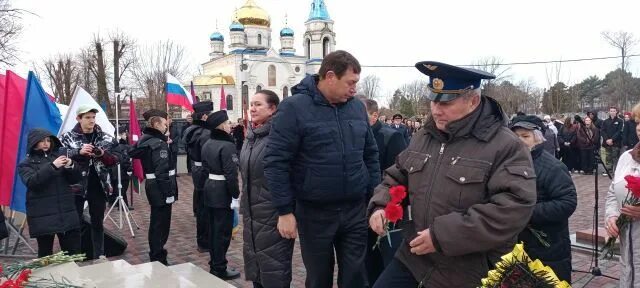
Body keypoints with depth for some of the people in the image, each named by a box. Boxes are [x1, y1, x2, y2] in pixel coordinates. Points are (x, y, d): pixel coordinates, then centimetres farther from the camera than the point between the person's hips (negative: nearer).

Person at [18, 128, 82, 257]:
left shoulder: (59, 155, 11)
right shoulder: (26, 164, 4)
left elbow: (75, 179, 9)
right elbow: (31, 182, -15)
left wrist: (71, 166, -11)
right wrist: (52, 166, -25)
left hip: (67, 212, 2)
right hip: (42, 215, -2)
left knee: (74, 252, 3)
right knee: (45, 253, 6)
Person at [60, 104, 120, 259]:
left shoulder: (105, 137, 4)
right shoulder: (68, 137, -2)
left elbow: (116, 159, 2)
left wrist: (103, 155, -17)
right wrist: (79, 152, -23)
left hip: (98, 186, 2)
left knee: (97, 222, 12)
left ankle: (99, 256, 24)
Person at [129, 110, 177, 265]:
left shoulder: (145, 140, 8)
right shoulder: (159, 144, -20)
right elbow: (162, 172, -25)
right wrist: (169, 193, -23)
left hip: (151, 185, 10)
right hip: (161, 188, -10)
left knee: (156, 222, 21)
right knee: (161, 224, -1)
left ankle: (155, 256, 34)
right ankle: (159, 259, 8)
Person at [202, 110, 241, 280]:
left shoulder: (207, 144, 9)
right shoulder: (227, 146, -19)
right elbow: (230, 174, -22)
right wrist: (236, 194, -17)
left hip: (209, 187, 9)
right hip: (223, 191, -9)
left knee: (213, 228, 17)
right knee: (223, 230, 0)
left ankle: (214, 265, 28)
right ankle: (220, 269, 9)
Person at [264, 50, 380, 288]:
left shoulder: (357, 107, 4)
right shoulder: (294, 108, -11)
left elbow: (370, 154, 12)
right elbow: (276, 162, -13)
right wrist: (285, 211, -14)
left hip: (356, 210, 4)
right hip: (314, 213, -3)